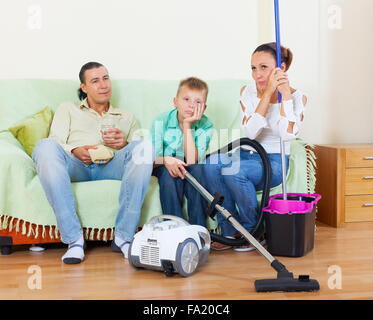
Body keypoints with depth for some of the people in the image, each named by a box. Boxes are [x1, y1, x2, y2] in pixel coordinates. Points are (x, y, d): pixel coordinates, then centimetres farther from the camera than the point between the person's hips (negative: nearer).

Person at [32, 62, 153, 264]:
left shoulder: (127, 118, 34)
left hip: (111, 166, 1)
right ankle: (74, 239, -36)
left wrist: (124, 145, -3)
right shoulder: (67, 110, 29)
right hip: (75, 166, -1)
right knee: (45, 146, -34)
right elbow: (55, 143, 12)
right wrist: (75, 151, -10)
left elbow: (137, 154, 20)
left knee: (143, 146, -31)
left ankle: (124, 236, -31)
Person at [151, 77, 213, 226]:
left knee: (197, 169, -30)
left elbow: (192, 161, -23)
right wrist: (166, 160, -39)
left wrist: (187, 126, -27)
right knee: (169, 172, -32)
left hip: (190, 172, 1)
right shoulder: (161, 121, -13)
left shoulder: (205, 126, -12)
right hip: (164, 169, -1)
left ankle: (198, 229, -27)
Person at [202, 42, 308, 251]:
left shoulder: (297, 97, -4)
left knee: (233, 171, -34)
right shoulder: (248, 92, 1)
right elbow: (250, 132, -15)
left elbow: (288, 134, -23)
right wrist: (268, 93, -20)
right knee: (211, 164, -31)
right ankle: (230, 232, -17)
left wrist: (285, 94, -22)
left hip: (273, 162, -3)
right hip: (245, 155, 3)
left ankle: (253, 232, -12)